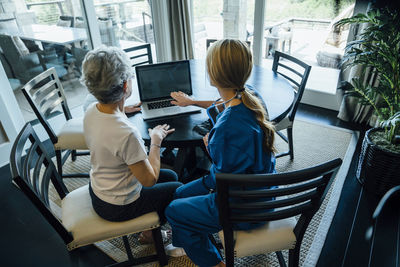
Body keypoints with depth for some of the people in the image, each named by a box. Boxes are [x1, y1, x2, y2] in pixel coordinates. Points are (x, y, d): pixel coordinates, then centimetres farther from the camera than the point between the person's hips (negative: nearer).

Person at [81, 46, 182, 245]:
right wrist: (156, 141, -14)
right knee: (178, 189, 12)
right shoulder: (127, 133, -38)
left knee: (170, 176, 19)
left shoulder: (91, 111, -11)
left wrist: (121, 110, 14)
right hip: (117, 207, -7)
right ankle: (151, 231, 30)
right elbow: (149, 180, -24)